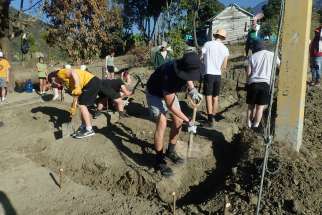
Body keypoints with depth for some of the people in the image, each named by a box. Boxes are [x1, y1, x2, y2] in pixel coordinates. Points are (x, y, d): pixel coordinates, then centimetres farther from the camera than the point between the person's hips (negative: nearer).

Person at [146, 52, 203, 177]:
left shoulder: (188, 68, -23)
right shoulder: (169, 75, -41)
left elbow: (188, 79, 5)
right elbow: (170, 106, -31)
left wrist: (192, 89, -19)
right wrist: (188, 121, -25)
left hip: (169, 92, 7)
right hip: (155, 94, -7)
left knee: (178, 121, 3)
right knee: (162, 124, -18)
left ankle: (171, 151, 23)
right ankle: (159, 161, -3)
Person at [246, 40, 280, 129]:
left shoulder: (253, 56, 8)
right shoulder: (272, 55, 9)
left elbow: (248, 73, 2)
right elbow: (280, 65, 24)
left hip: (253, 83, 1)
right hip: (265, 83, -1)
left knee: (251, 106, 11)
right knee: (260, 107, 2)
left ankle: (249, 126, 13)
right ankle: (255, 126, 1)